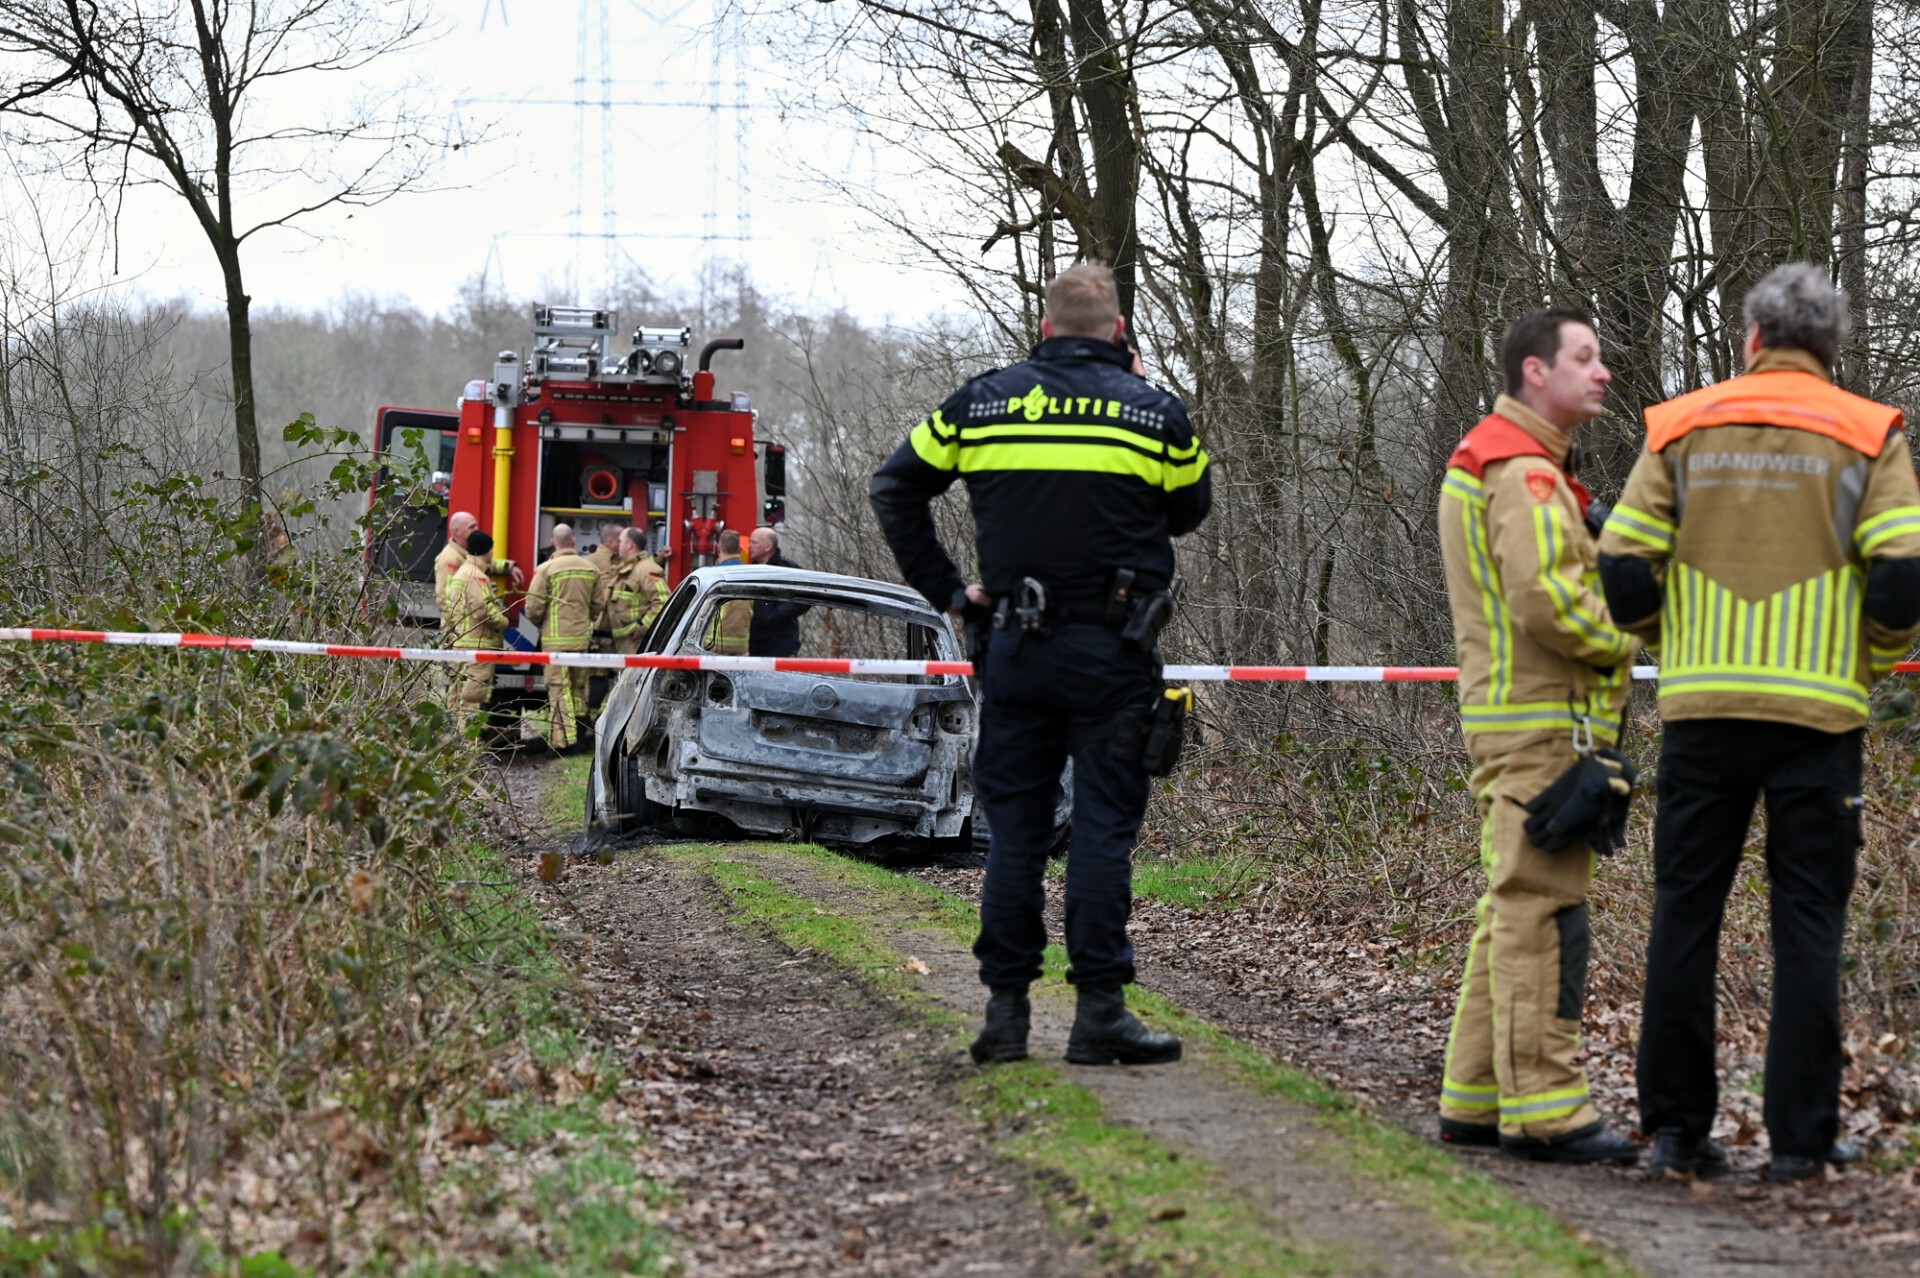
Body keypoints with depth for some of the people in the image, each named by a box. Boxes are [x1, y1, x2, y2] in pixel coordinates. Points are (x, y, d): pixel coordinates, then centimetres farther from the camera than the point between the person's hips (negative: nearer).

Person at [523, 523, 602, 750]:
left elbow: (534, 607, -10)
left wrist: (539, 623, 11)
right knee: (579, 687, 15)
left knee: (559, 688, -4)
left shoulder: (546, 569, -10)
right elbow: (598, 605, 10)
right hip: (582, 637, 5)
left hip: (556, 638, -5)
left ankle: (562, 737, -9)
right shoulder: (590, 569, 5)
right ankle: (579, 729, 21)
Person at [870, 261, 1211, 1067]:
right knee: (1104, 826, 0)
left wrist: (944, 590, 11)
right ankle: (1099, 1009, -3)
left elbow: (895, 489, 9)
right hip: (1113, 655, -2)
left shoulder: (981, 404, 5)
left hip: (1016, 650, 2)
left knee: (1013, 827, 7)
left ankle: (1005, 1009, 7)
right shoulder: (1156, 414, -2)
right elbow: (1189, 510, 11)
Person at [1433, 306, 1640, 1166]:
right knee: (1542, 910, -11)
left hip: (1513, 717, 11)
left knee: (1513, 909, 15)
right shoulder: (1524, 471, -14)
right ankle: (1544, 1112, -12)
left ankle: (1475, 1100, 19)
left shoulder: (1487, 459, 21)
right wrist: (1619, 644, -9)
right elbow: (1547, 595, -25)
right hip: (1540, 723, -11)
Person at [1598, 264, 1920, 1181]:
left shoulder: (1682, 430, 6)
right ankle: (1800, 1136, 1)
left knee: (1684, 916, 8)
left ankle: (1676, 1125, 8)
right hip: (1820, 712, -1)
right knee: (1808, 924, 3)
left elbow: (1623, 568, 1)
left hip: (1701, 706, 2)